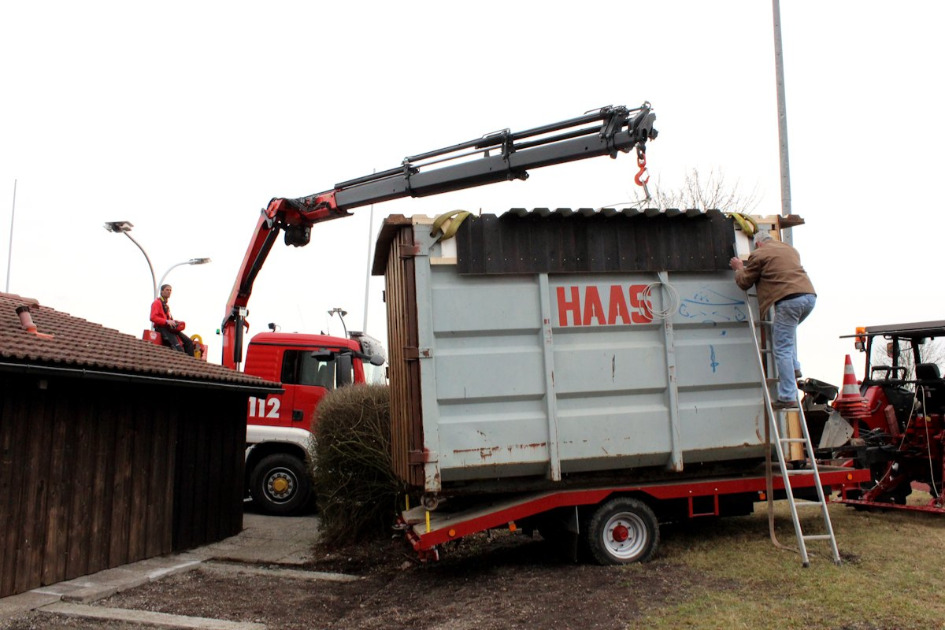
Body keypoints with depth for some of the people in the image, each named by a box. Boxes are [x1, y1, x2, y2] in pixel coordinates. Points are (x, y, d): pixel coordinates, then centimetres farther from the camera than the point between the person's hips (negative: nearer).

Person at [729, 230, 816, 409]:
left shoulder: (758, 254, 6)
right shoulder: (790, 249, 28)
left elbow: (745, 282, 13)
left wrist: (739, 268, 33)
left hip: (789, 299, -8)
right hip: (809, 296, 8)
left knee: (782, 349, -4)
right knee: (789, 331, 34)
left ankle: (787, 397, -6)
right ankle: (794, 368, 23)